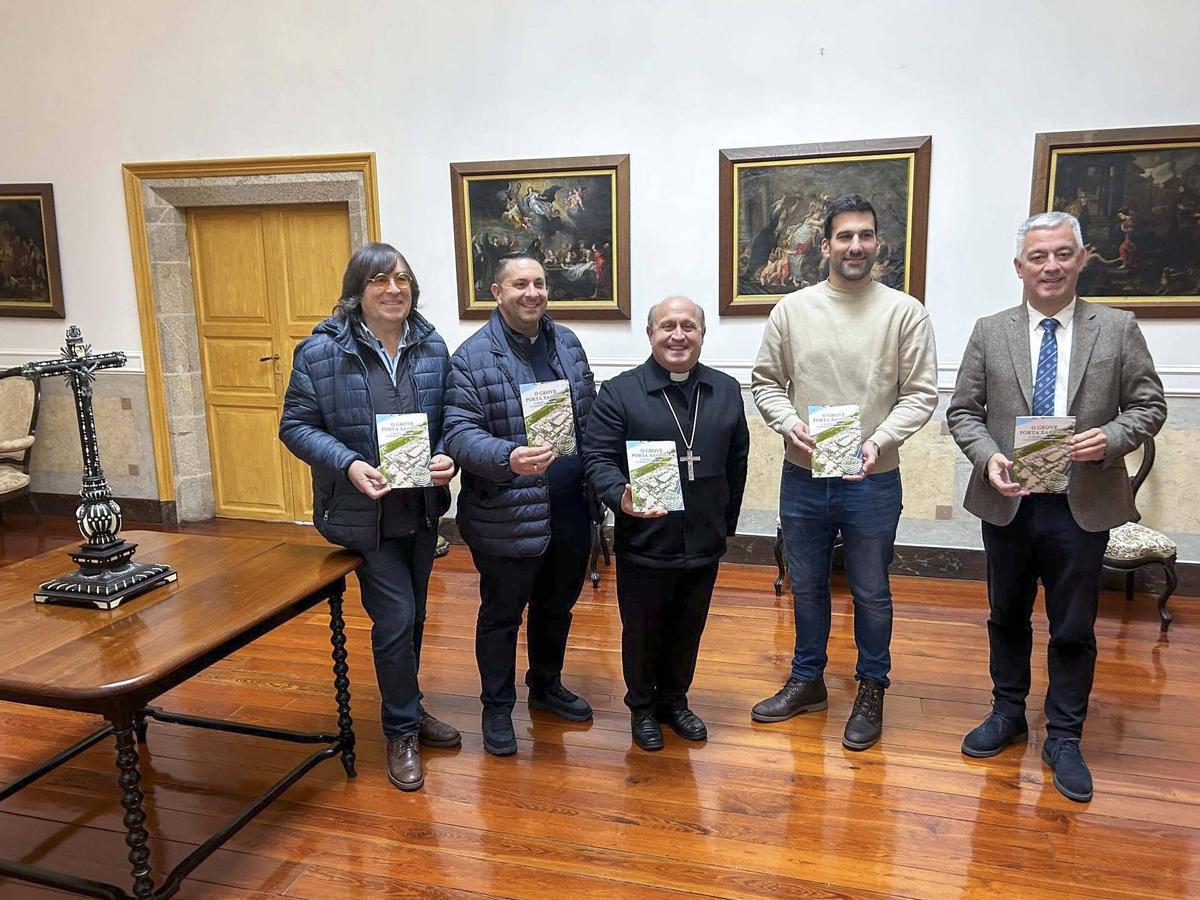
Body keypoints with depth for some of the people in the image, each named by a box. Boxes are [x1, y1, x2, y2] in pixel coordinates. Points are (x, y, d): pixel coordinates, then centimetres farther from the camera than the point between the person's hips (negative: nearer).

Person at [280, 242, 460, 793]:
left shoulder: (432, 347, 1)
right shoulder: (322, 351, -10)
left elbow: (450, 418, 7)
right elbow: (295, 425, -8)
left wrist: (446, 457, -14)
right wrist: (348, 464, -22)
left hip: (421, 509, 5)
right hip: (363, 514, -4)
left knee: (411, 617, 18)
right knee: (396, 619, -4)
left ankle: (407, 709, 40)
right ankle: (402, 731, 18)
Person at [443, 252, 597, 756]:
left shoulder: (568, 344, 7)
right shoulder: (473, 357, -12)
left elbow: (590, 418, 13)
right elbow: (458, 433, -16)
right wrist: (508, 458, -33)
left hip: (569, 513, 6)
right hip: (507, 519, -6)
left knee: (557, 606, 22)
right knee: (502, 615, 11)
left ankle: (547, 686, 45)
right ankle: (497, 707, 31)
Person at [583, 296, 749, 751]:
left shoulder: (726, 390, 6)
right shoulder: (619, 392, -7)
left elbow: (737, 461, 12)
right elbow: (598, 458, -11)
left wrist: (729, 520, 13)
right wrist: (621, 497, -29)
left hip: (704, 544, 4)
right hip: (643, 543, -3)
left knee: (687, 632, 19)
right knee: (641, 632, 13)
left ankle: (674, 700, 41)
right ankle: (642, 707, 36)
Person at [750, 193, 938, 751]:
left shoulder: (904, 312, -4)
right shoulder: (792, 309, 1)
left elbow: (921, 393, -5)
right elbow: (766, 381, 6)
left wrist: (880, 440, -20)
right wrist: (788, 423, -12)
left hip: (872, 481, -2)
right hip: (802, 476, 2)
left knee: (871, 593, 12)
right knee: (806, 587, 17)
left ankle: (871, 691, 32)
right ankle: (806, 681, 36)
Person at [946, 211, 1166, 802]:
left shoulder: (1118, 330, 1)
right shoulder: (989, 333, 2)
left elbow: (1149, 405, 3)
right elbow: (963, 412, 2)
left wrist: (1111, 438, -17)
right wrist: (989, 457, -15)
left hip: (1082, 506, -1)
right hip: (1008, 504, 1)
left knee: (1073, 630, 9)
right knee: (1007, 617, 16)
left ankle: (1063, 738, 26)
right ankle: (1007, 714, 36)